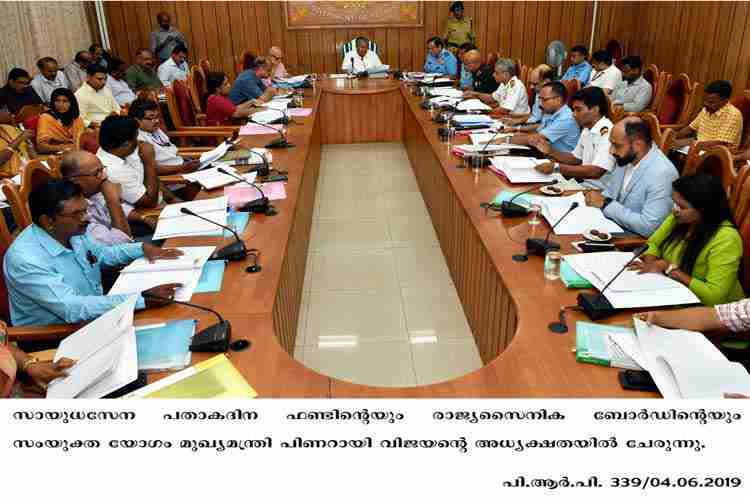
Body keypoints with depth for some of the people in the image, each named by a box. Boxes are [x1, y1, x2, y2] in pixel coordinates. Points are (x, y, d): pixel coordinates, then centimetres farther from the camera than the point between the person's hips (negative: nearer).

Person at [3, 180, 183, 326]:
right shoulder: (25, 259, -28)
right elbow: (72, 309, -35)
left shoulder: (73, 233, -3)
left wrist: (143, 248, 1)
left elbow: (104, 253, 18)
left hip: (95, 318, 8)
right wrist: (143, 299, -39)